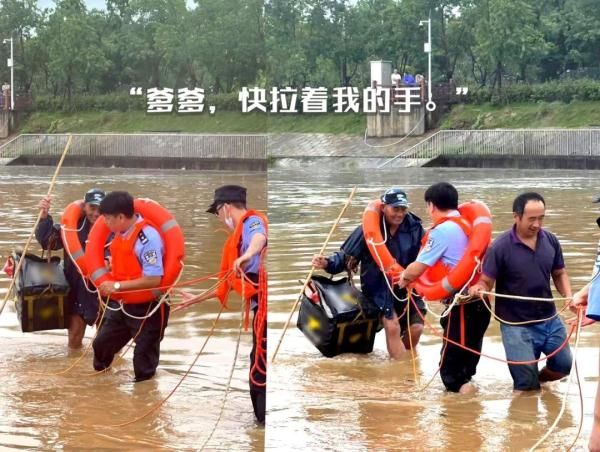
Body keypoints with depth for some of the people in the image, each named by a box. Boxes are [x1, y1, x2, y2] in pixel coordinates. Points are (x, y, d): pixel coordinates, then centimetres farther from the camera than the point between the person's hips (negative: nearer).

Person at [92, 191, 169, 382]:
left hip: (147, 308, -9)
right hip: (121, 304, 9)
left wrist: (117, 286, -25)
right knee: (102, 344, 22)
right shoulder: (119, 234, 0)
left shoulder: (148, 237, -26)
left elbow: (153, 280, -30)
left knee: (144, 366, 3)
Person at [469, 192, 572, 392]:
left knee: (564, 365, 11)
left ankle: (539, 378, 41)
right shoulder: (501, 246, -17)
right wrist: (478, 288, -37)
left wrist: (569, 296, -10)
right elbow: (486, 282, -14)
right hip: (516, 324, -4)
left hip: (549, 319, 4)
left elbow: (559, 274, 8)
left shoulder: (550, 240, -3)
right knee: (526, 384, -4)